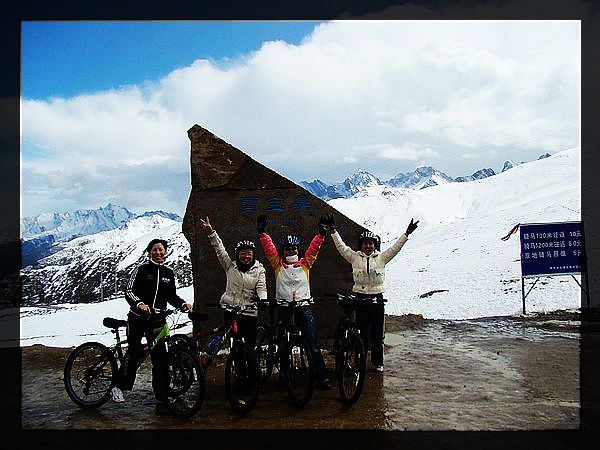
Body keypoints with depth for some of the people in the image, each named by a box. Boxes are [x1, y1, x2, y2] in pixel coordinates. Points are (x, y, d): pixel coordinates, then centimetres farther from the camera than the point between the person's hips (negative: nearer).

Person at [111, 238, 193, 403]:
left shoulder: (169, 273, 10)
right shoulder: (142, 269, -3)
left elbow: (171, 296, 16)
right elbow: (129, 292, -8)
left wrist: (183, 304, -3)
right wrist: (139, 304, -27)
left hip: (157, 320, 4)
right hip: (138, 317, -3)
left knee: (160, 356, 0)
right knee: (135, 351, -15)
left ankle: (161, 394, 8)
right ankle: (119, 387, 0)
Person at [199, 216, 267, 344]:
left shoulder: (259, 269, 3)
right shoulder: (230, 266, 7)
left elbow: (261, 287, -7)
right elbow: (219, 249, 3)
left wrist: (263, 300, -28)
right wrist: (211, 232, -6)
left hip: (250, 313, -1)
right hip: (230, 311, 1)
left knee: (250, 343, 3)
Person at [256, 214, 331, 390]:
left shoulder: (305, 263, 9)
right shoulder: (278, 265, 8)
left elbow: (314, 247, 1)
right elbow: (268, 247, 0)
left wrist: (322, 233, -12)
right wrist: (262, 232, -10)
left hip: (304, 308, 0)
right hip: (284, 308, 1)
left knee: (313, 344, -3)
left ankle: (321, 377, 0)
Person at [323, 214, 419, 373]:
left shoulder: (381, 258, 5)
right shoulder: (355, 257, 3)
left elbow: (395, 248, 0)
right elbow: (341, 246, 0)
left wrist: (407, 233, -8)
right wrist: (333, 231, -8)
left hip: (377, 299, 1)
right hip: (360, 299, -1)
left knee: (377, 334, 8)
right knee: (361, 333, 5)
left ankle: (378, 362, 21)